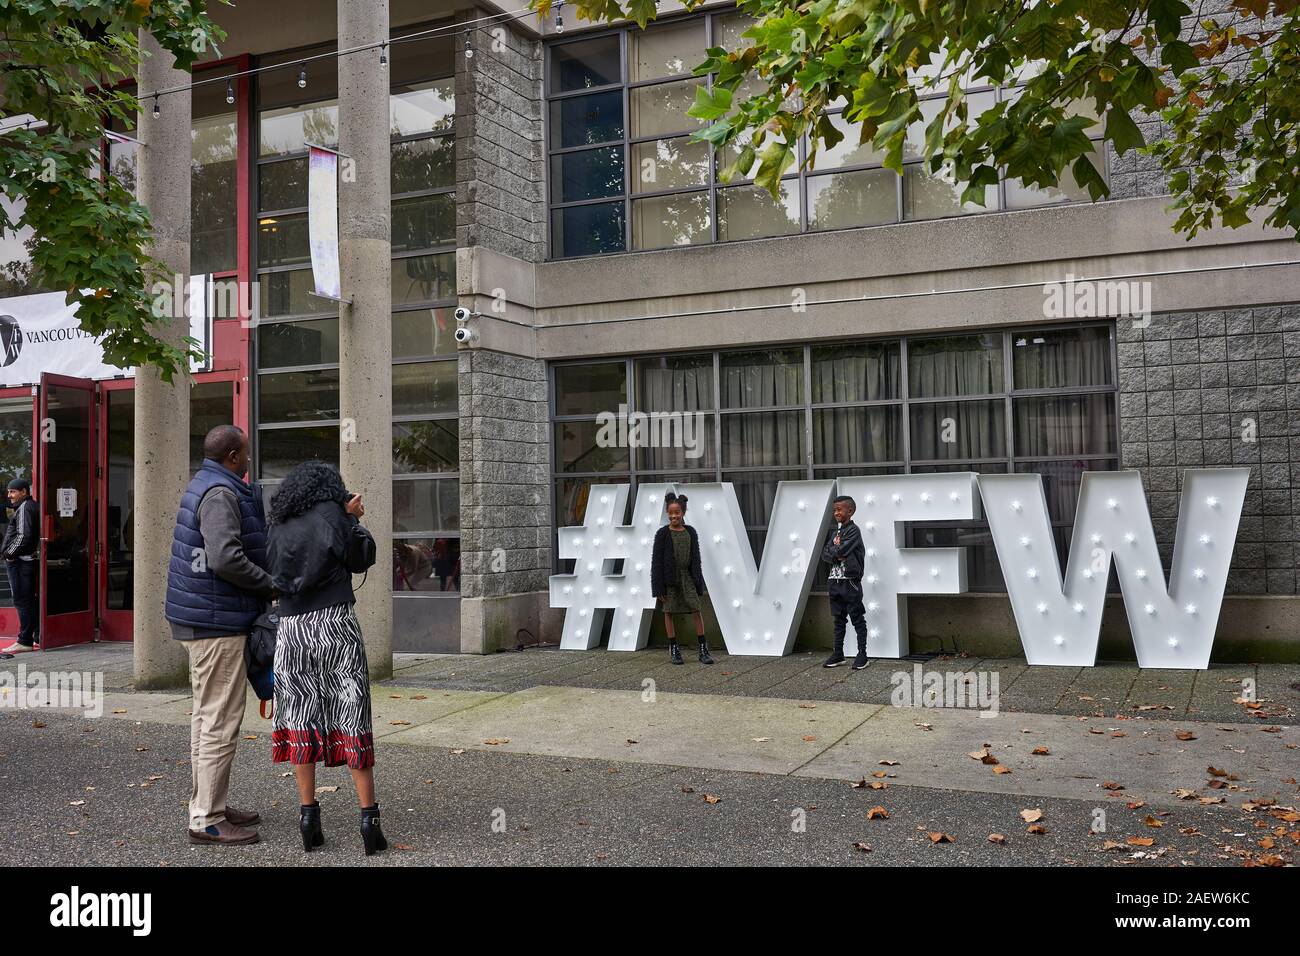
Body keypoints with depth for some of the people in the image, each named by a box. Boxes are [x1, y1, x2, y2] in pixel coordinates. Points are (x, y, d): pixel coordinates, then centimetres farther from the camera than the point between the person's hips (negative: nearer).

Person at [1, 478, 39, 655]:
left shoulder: (24, 508, -12)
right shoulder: (33, 506, 17)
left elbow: (23, 535, -21)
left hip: (20, 561, -10)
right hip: (31, 560, 10)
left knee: (23, 601, -8)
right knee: (31, 600, 13)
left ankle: (25, 642, -7)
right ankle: (39, 637, 17)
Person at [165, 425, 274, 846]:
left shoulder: (205, 487, 17)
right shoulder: (220, 493, -16)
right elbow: (225, 557, -27)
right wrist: (269, 586, -14)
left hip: (204, 618, 11)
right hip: (216, 621, -11)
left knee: (208, 716, 17)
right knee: (221, 720, -7)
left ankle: (209, 804, 27)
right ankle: (206, 820, -2)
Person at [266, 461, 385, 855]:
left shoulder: (280, 525, 12)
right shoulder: (330, 512, -2)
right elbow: (361, 558, 2)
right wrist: (354, 519, 16)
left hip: (292, 627, 4)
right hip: (334, 621, -4)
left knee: (300, 718, 10)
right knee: (351, 715, 1)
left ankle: (308, 816, 11)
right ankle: (368, 816, 1)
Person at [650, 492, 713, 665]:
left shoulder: (690, 532, 5)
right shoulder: (662, 534, -5)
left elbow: (696, 558, 9)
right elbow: (656, 560, -5)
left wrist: (698, 582, 4)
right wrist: (659, 588, -9)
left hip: (687, 576, 2)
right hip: (669, 577, -2)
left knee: (697, 610, -3)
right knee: (669, 612, 4)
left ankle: (703, 649, 1)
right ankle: (673, 649, 15)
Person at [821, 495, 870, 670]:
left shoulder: (853, 530, -8)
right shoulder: (834, 532, 15)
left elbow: (841, 550, -19)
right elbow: (824, 553, 6)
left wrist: (832, 552, 0)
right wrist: (836, 556, -11)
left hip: (850, 581, -7)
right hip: (834, 581, 7)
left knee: (858, 619, 0)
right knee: (838, 619, 12)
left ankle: (862, 655, 4)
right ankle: (838, 654, 18)